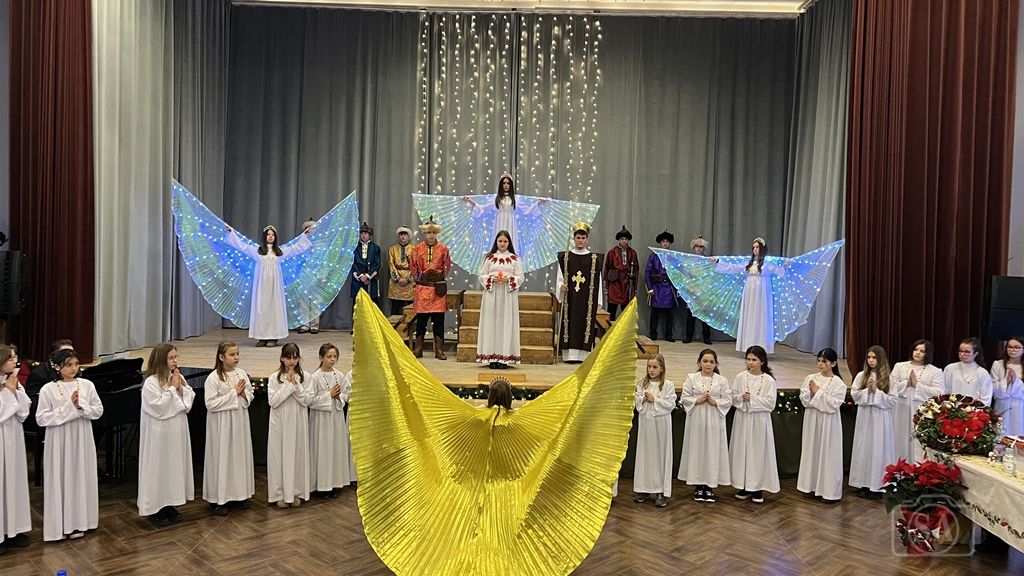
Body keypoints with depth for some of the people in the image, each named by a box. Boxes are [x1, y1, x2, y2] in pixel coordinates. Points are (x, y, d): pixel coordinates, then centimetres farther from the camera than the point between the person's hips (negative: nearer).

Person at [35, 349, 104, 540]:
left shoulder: (87, 385, 0)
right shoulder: (48, 389, -7)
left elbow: (98, 410, 0)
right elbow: (41, 418, -11)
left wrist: (81, 406, -16)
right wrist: (68, 408, -17)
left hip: (82, 440, 2)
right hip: (59, 442, -2)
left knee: (81, 478, 8)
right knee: (60, 480, 3)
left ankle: (78, 522, 19)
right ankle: (60, 524, 12)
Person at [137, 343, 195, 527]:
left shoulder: (177, 377, 4)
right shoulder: (151, 382, -15)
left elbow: (189, 399, 4)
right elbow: (159, 406, -22)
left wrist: (181, 387, -11)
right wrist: (172, 388, -18)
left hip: (177, 430, 7)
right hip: (159, 432, -7)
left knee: (175, 465, 13)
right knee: (158, 467, 2)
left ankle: (169, 504, 26)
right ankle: (155, 508, 15)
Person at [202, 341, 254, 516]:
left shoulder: (241, 374, 2)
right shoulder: (213, 378, -14)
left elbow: (250, 396, 10)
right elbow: (211, 404, -19)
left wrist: (244, 394, -13)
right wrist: (233, 393, -19)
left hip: (240, 421, 5)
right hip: (221, 424, -5)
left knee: (240, 455, 12)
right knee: (222, 458, 1)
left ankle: (238, 494, 25)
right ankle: (219, 498, 12)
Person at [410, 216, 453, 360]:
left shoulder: (443, 249, 4)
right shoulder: (417, 249, 6)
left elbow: (447, 267, 10)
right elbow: (412, 266, 12)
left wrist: (441, 280, 6)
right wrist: (418, 279, 6)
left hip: (438, 289, 0)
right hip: (422, 288, 1)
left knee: (438, 320, 1)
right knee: (421, 319, 4)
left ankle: (439, 350, 7)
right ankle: (418, 349, 12)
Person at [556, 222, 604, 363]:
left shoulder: (594, 259, 3)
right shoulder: (565, 257, 5)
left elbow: (597, 282, 3)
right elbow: (560, 278, 7)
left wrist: (597, 303, 0)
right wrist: (561, 287, -14)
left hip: (587, 299, 0)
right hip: (570, 298, 0)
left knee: (585, 324, -1)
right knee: (570, 323, 0)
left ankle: (584, 354, 4)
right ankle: (570, 354, 5)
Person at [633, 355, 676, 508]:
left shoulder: (668, 384, -5)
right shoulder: (642, 383, 6)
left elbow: (671, 405, -10)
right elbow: (636, 403, 6)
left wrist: (655, 399, -15)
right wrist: (643, 399, -14)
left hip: (661, 422, -4)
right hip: (645, 422, 4)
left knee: (661, 454, 1)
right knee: (645, 454, 8)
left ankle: (662, 492, 6)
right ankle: (644, 489, 17)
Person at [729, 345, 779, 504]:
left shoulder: (769, 380, -6)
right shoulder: (740, 377, 0)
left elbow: (770, 403, -10)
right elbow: (733, 397, 3)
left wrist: (752, 399, -17)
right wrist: (741, 398, -17)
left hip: (760, 421, -2)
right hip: (742, 419, 2)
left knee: (759, 452, 3)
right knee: (742, 451, 6)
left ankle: (758, 488, 13)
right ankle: (744, 486, 17)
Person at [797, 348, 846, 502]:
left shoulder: (838, 383, -9)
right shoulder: (810, 378, 4)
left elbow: (833, 405, -17)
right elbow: (804, 400, 3)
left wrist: (818, 392, -15)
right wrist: (811, 392, -16)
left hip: (828, 423, -5)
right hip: (811, 421, 5)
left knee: (828, 455, 2)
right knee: (811, 452, 11)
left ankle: (830, 491, 10)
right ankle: (812, 486, 22)